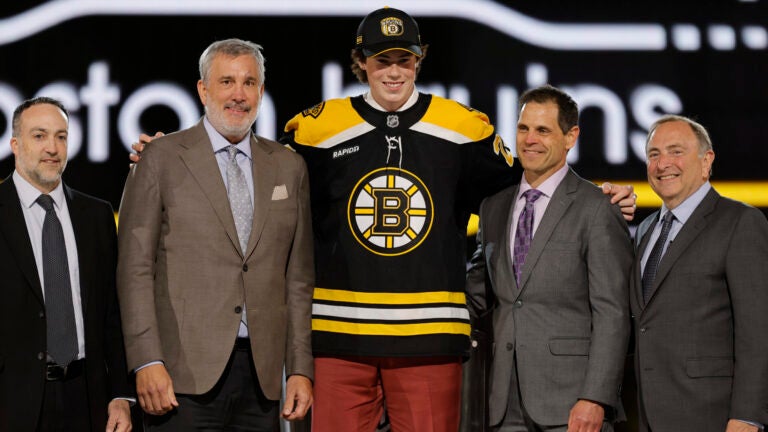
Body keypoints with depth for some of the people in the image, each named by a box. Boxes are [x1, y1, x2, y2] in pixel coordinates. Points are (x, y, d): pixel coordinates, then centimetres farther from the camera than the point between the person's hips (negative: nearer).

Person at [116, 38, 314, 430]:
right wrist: (147, 361, -12)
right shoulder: (163, 159, 2)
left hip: (261, 376, 4)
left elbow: (298, 277, 14)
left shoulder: (289, 167, 14)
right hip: (186, 374, -3)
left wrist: (300, 368, 7)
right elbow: (135, 268, -3)